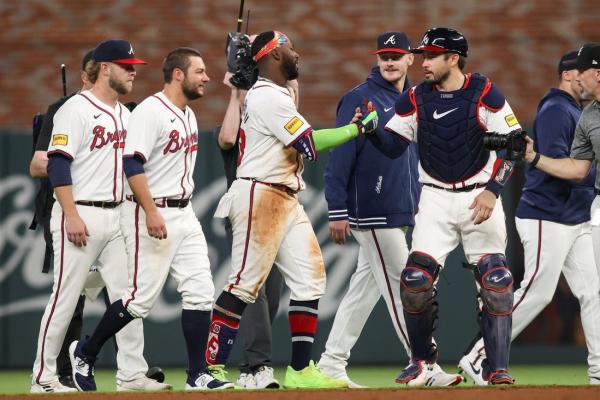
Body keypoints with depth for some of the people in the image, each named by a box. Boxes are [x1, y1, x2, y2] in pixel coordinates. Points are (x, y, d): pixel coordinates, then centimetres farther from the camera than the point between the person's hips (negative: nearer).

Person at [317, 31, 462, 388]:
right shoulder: (360, 100, -9)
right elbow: (340, 156, -13)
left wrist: (421, 202, 17)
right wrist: (338, 211, -17)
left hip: (403, 212, 8)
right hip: (372, 211, -8)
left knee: (365, 288, 9)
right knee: (401, 288, -7)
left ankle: (332, 364, 14)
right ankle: (425, 369, -7)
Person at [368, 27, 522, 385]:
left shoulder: (484, 94, -8)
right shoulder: (416, 99, 1)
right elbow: (393, 146, 2)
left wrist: (492, 190, -18)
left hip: (480, 197, -2)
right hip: (436, 199, 2)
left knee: (496, 281, -10)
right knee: (416, 279, -8)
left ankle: (497, 368, -2)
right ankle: (423, 358, 13)